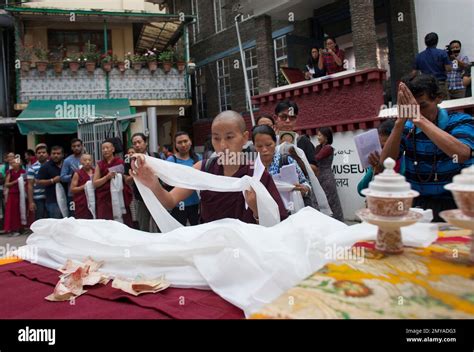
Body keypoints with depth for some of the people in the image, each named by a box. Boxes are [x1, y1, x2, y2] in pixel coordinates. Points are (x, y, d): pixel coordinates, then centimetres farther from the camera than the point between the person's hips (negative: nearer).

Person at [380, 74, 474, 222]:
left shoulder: (460, 121, -4)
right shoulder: (407, 128, 4)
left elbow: (462, 154, -26)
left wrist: (419, 118, -25)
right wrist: (400, 121, -18)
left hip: (454, 202, -2)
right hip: (417, 203, 3)